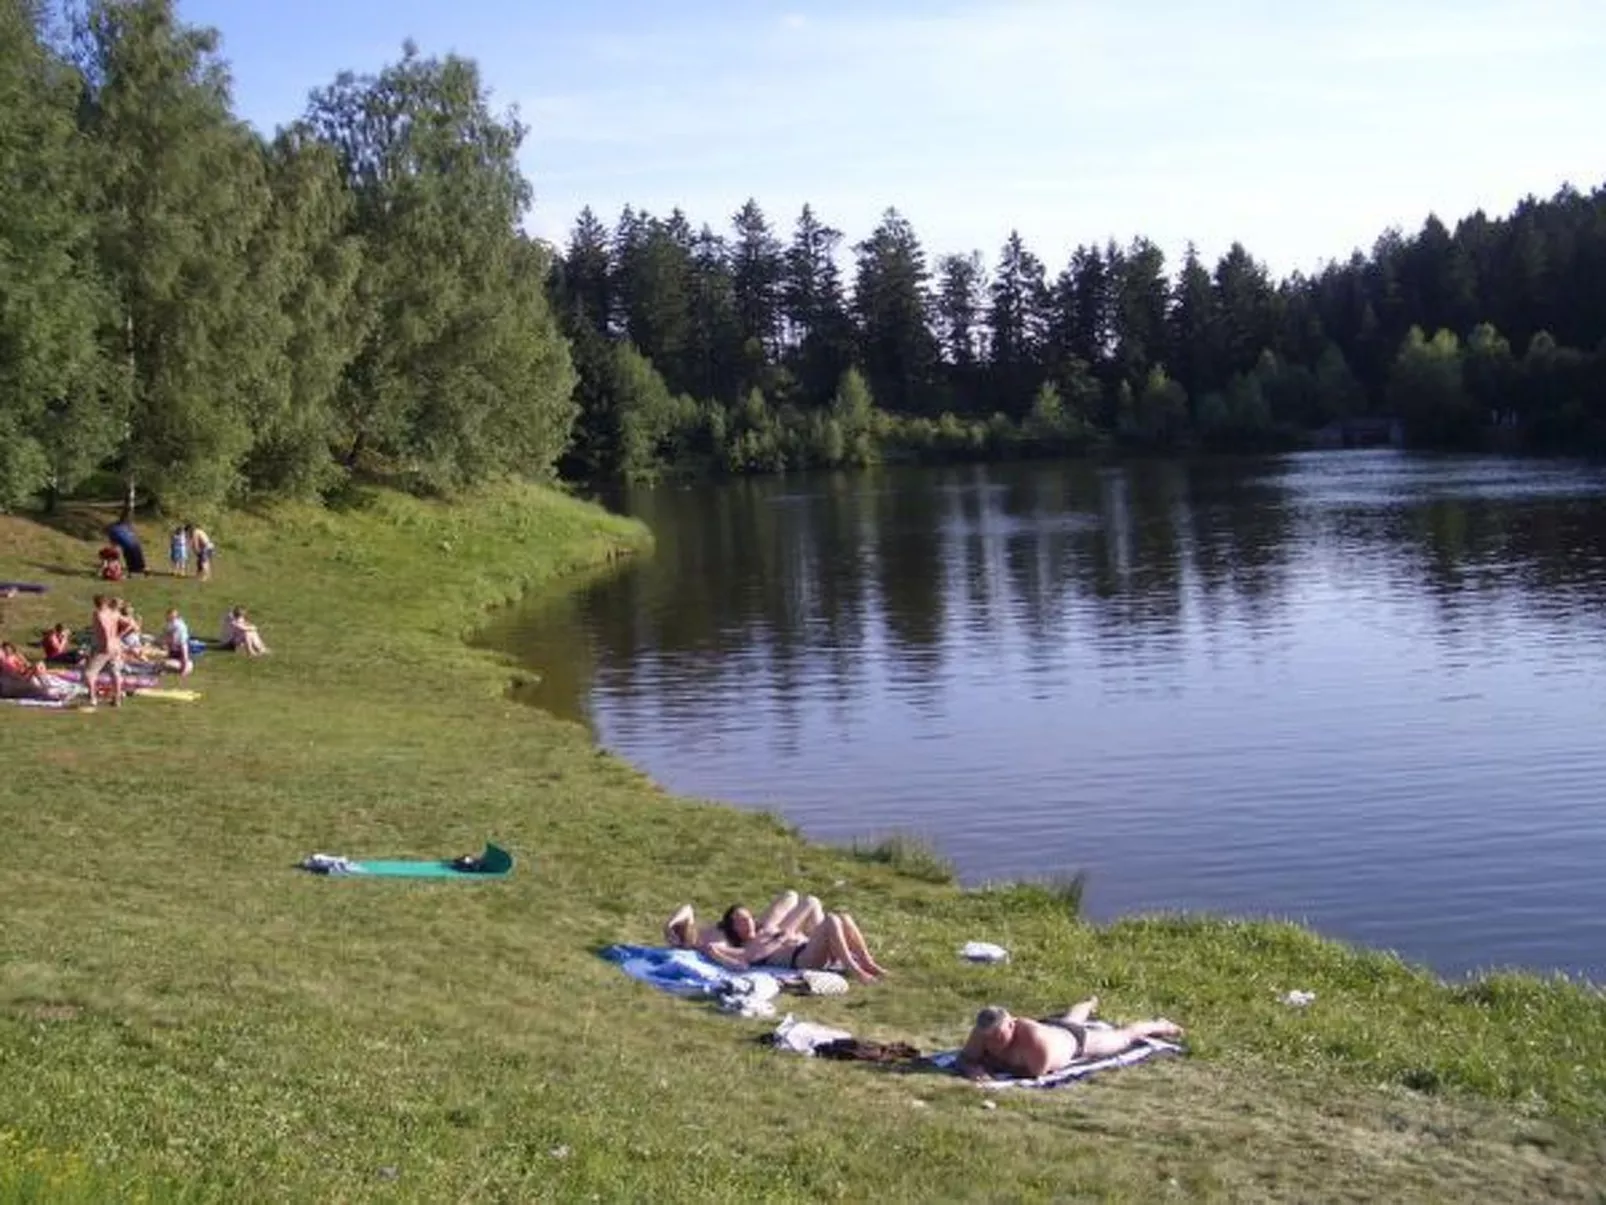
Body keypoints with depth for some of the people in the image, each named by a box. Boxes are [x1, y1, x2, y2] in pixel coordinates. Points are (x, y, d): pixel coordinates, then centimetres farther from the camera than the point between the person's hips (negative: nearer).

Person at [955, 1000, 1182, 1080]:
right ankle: (1089, 1005, 76)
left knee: (1122, 1036, 23)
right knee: (1069, 1018, 41)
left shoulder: (1033, 1038, -50)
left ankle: (1158, 1026, 51)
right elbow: (965, 1059, -27)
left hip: (1077, 1041, -6)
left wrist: (994, 1065, -42)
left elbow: (1035, 1073, -46)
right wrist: (973, 1068, -50)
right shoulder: (983, 1032, -34)